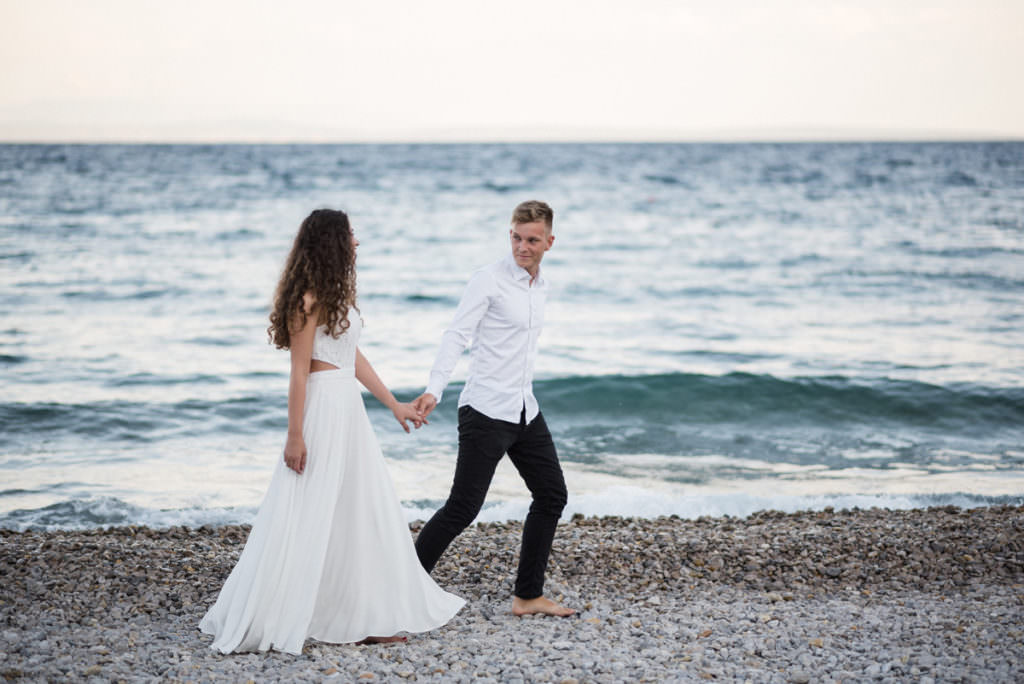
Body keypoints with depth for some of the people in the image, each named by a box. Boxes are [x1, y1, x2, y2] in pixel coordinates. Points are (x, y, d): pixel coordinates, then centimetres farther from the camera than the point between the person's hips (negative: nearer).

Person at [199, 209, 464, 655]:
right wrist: (295, 436, -17)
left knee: (363, 512, 12)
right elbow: (299, 370, -16)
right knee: (306, 517, -5)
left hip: (348, 408, 10)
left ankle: (365, 617, 21)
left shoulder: (337, 294, 13)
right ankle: (260, 623, 4)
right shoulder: (309, 300, -14)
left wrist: (393, 403, 20)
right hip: (322, 408, -10)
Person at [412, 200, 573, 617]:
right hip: (486, 411, -8)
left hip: (525, 411, 8)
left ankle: (527, 596, 20)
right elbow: (456, 336, -19)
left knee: (552, 495, 11)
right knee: (463, 508, -10)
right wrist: (433, 390, -31)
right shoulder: (489, 280, -10)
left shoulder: (540, 287, 12)